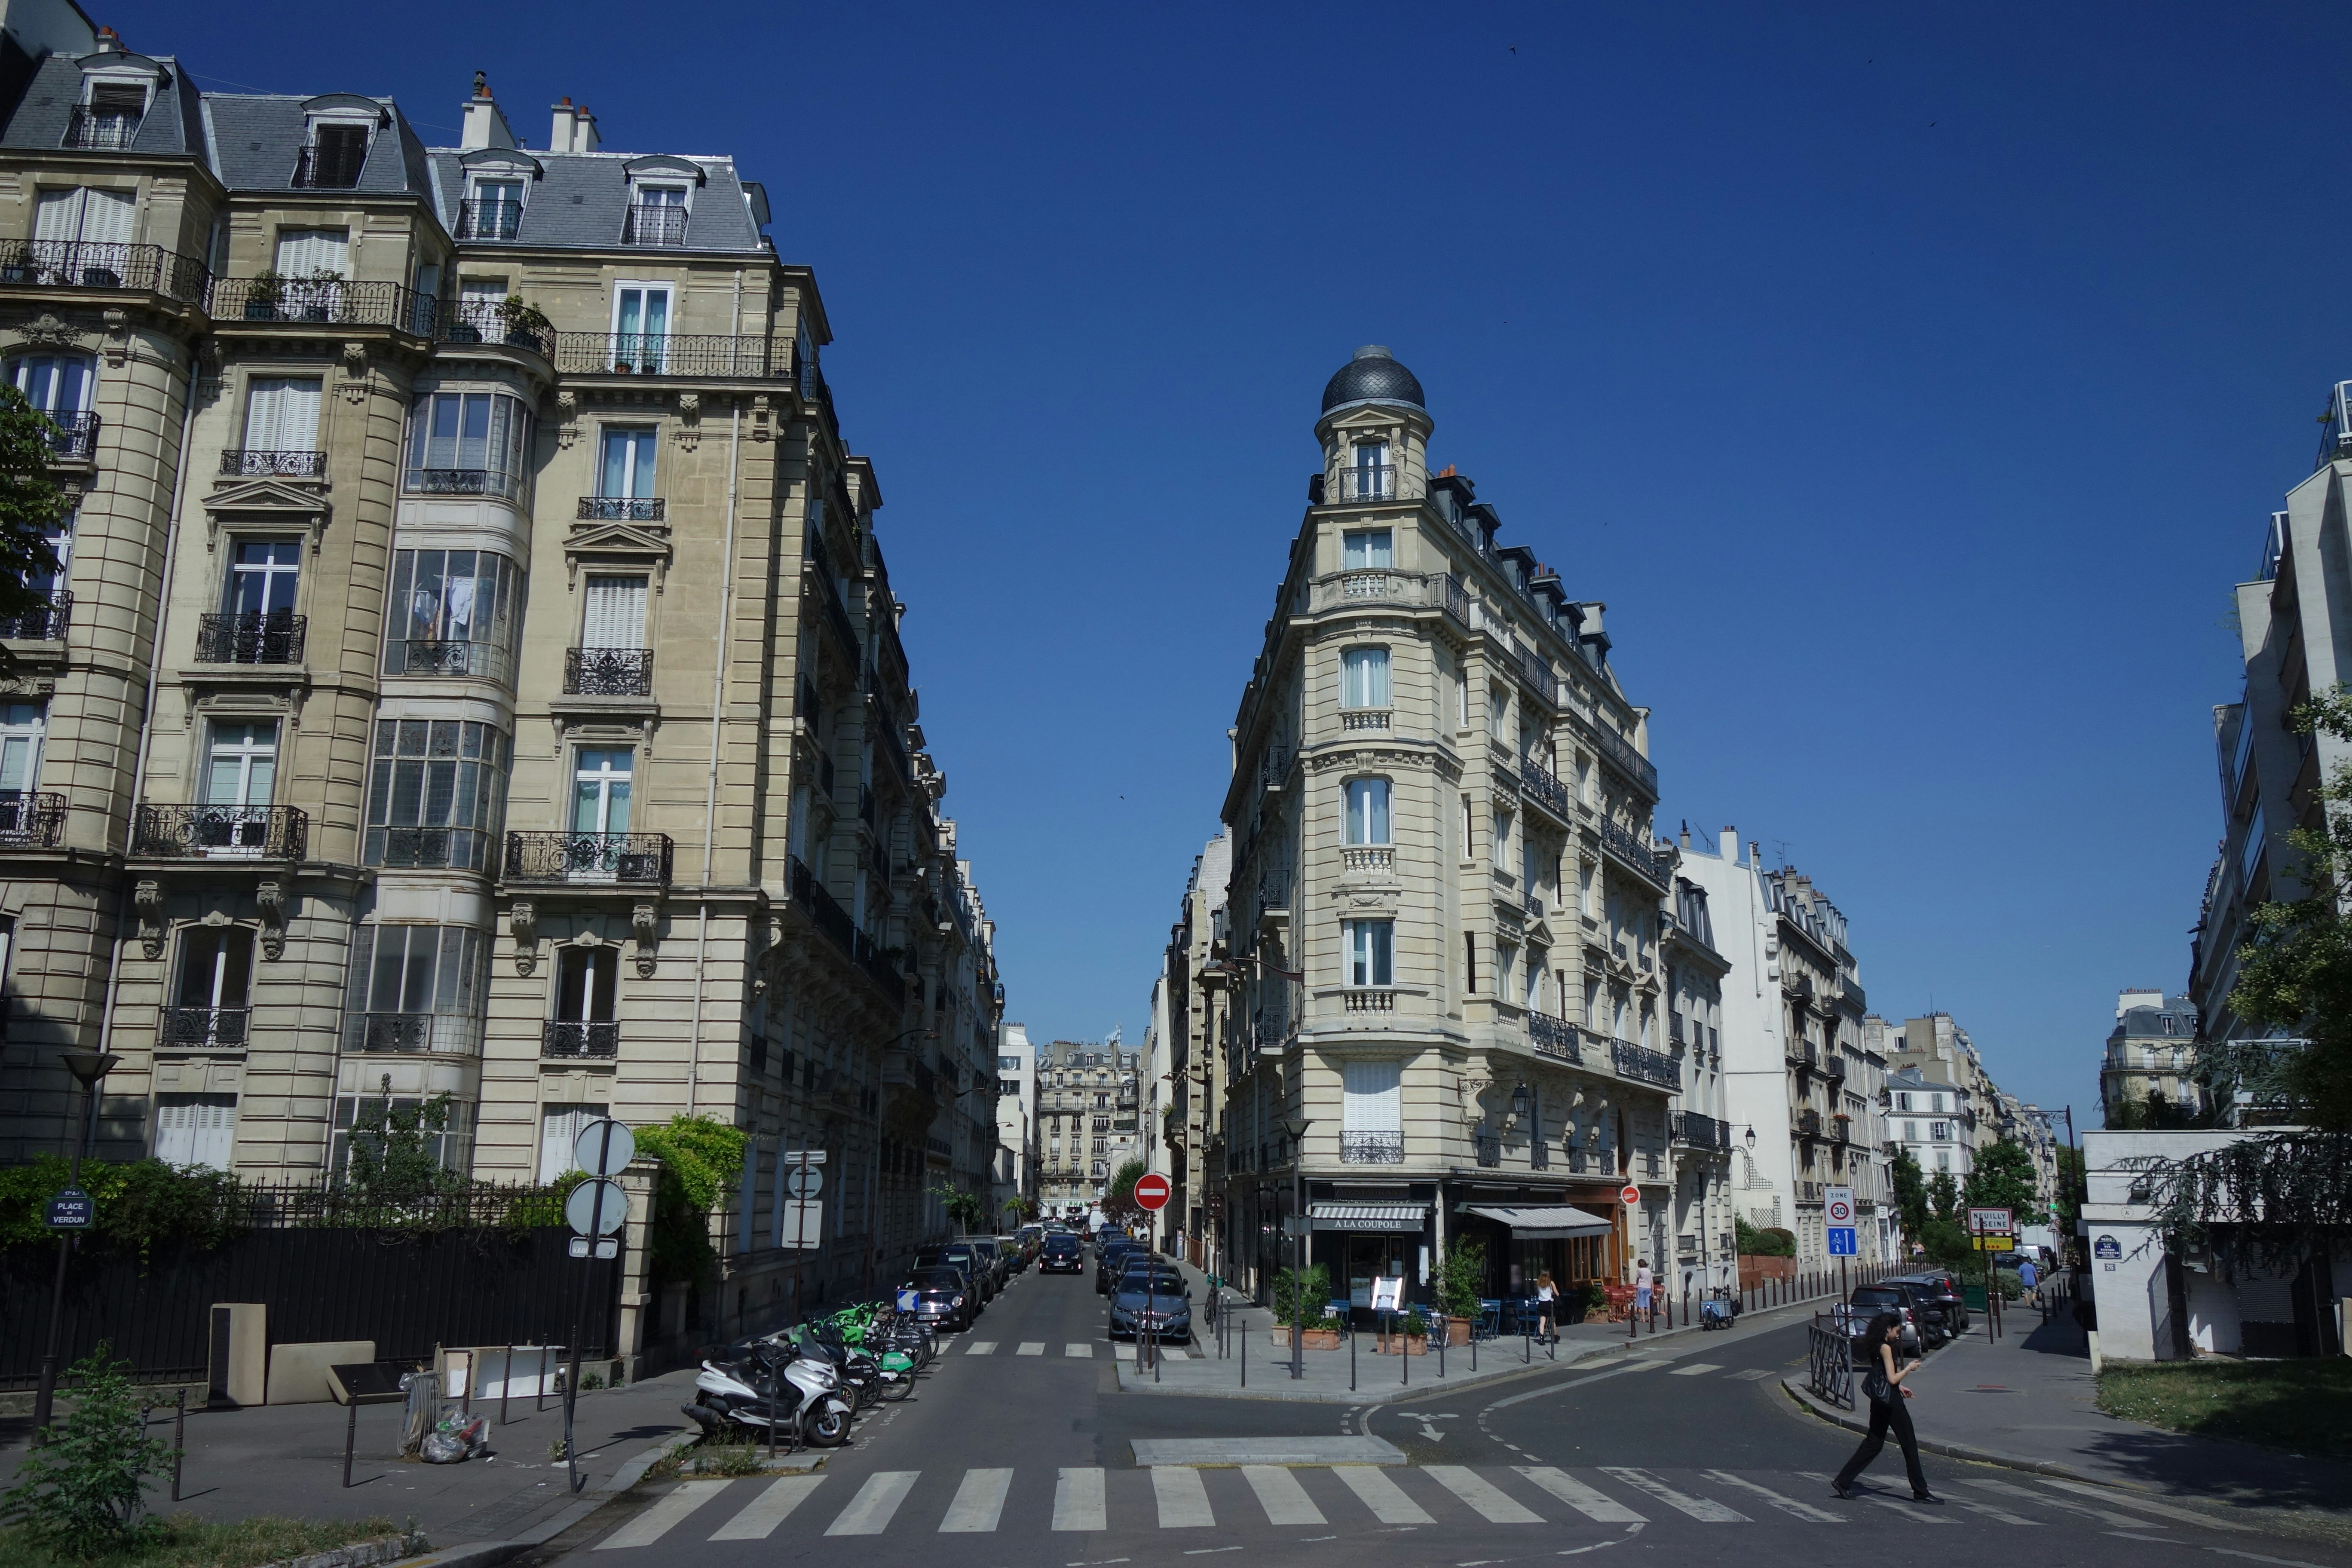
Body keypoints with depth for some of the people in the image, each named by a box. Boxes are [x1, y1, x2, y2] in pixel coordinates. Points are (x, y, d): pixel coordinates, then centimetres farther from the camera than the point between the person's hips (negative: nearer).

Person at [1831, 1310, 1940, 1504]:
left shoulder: (1876, 1346, 12)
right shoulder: (1886, 1348, -16)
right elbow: (1893, 1378, -20)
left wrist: (1899, 1388, 19)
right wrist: (1909, 1368, -6)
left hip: (1879, 1400, 9)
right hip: (1890, 1401, -9)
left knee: (1873, 1443, 11)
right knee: (1910, 1445, 1)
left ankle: (1843, 1482, 8)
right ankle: (1921, 1492, 8)